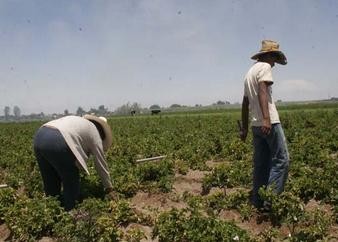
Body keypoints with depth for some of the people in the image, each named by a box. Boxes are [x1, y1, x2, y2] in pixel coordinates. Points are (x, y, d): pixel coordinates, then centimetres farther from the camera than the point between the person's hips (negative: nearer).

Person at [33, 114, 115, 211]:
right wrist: (109, 188, 31)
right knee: (71, 185, 11)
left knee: (50, 185, 21)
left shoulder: (77, 122, 36)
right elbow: (101, 164, 20)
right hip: (57, 142, -8)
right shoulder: (94, 132, 16)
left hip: (39, 137, 8)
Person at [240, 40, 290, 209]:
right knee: (281, 160, -7)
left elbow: (245, 102, 24)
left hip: (256, 124, 9)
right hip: (269, 123, -9)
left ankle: (258, 202, 13)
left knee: (261, 164, 10)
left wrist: (244, 128, 26)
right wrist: (266, 118, -31)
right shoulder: (265, 67, -3)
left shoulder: (250, 71, 23)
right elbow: (262, 92, -21)